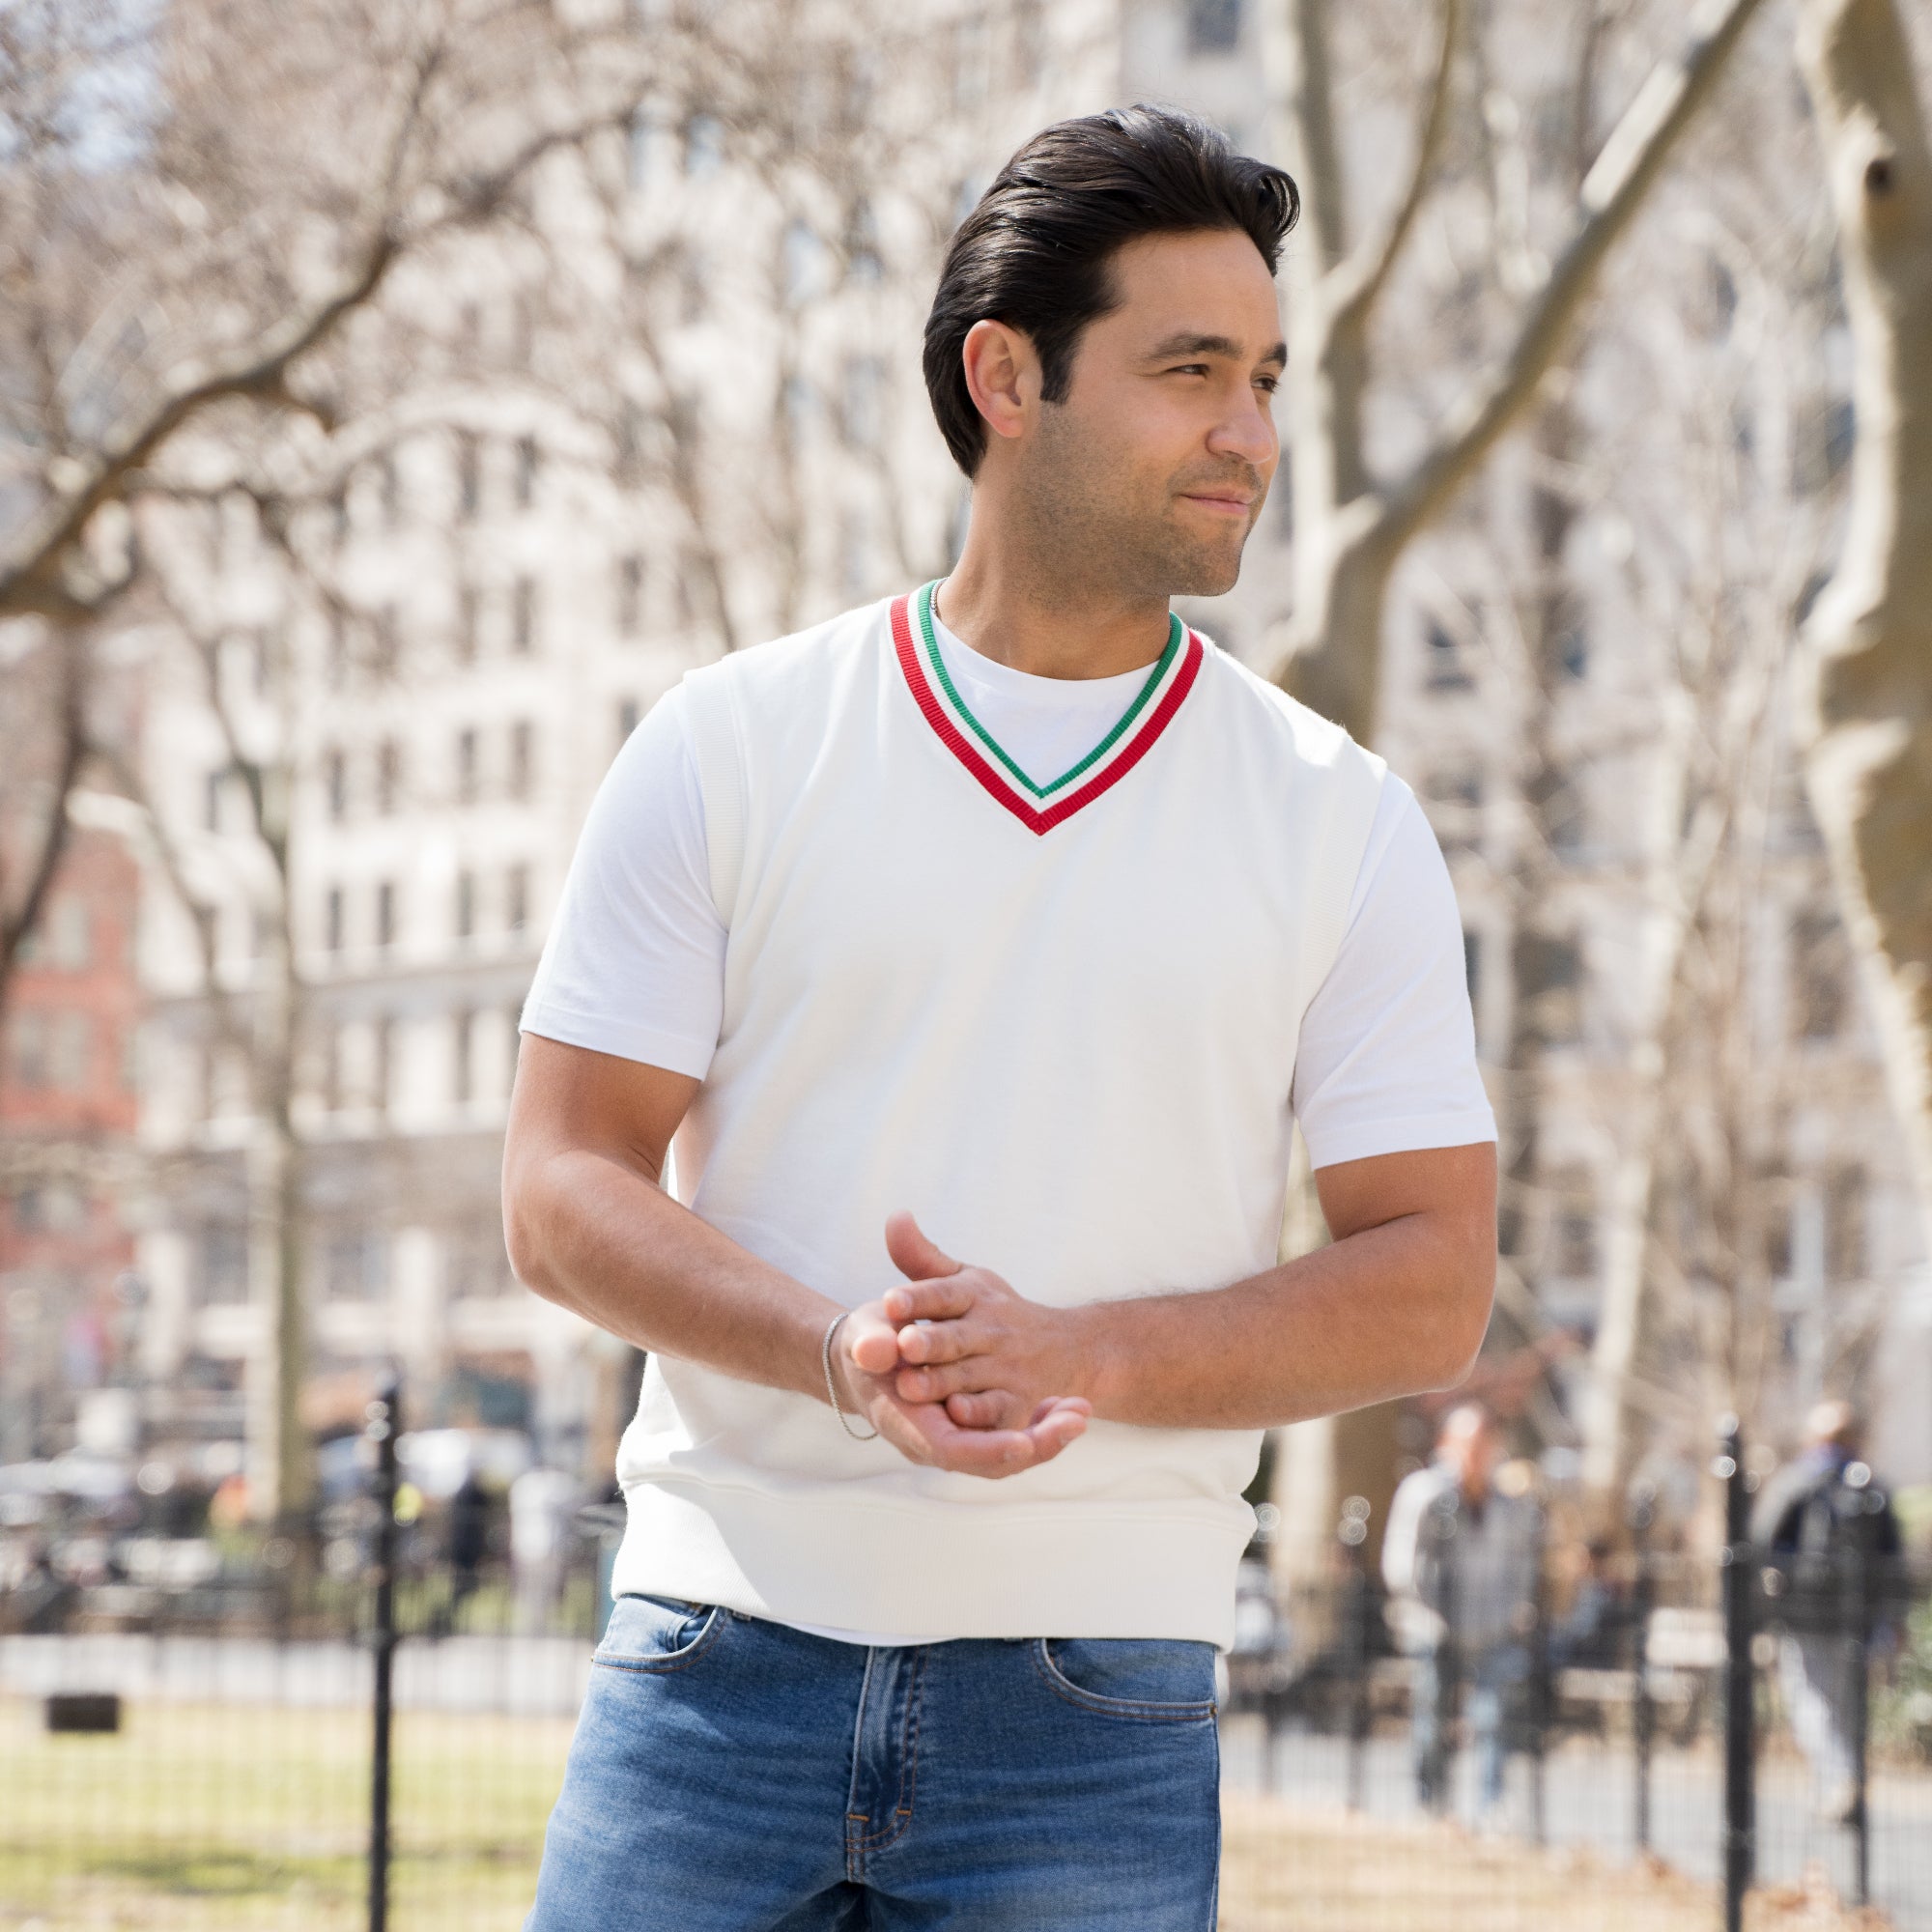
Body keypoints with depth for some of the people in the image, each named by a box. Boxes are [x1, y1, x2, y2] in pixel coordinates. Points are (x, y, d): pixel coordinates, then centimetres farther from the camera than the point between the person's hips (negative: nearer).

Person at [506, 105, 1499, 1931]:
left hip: (1096, 1705, 0)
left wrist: (1080, 1356, -14)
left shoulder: (1340, 821, 5)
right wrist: (843, 1351, -17)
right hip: (721, 1651, 0)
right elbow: (563, 1189, 1)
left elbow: (1432, 1282, 1)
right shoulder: (726, 748, 4)